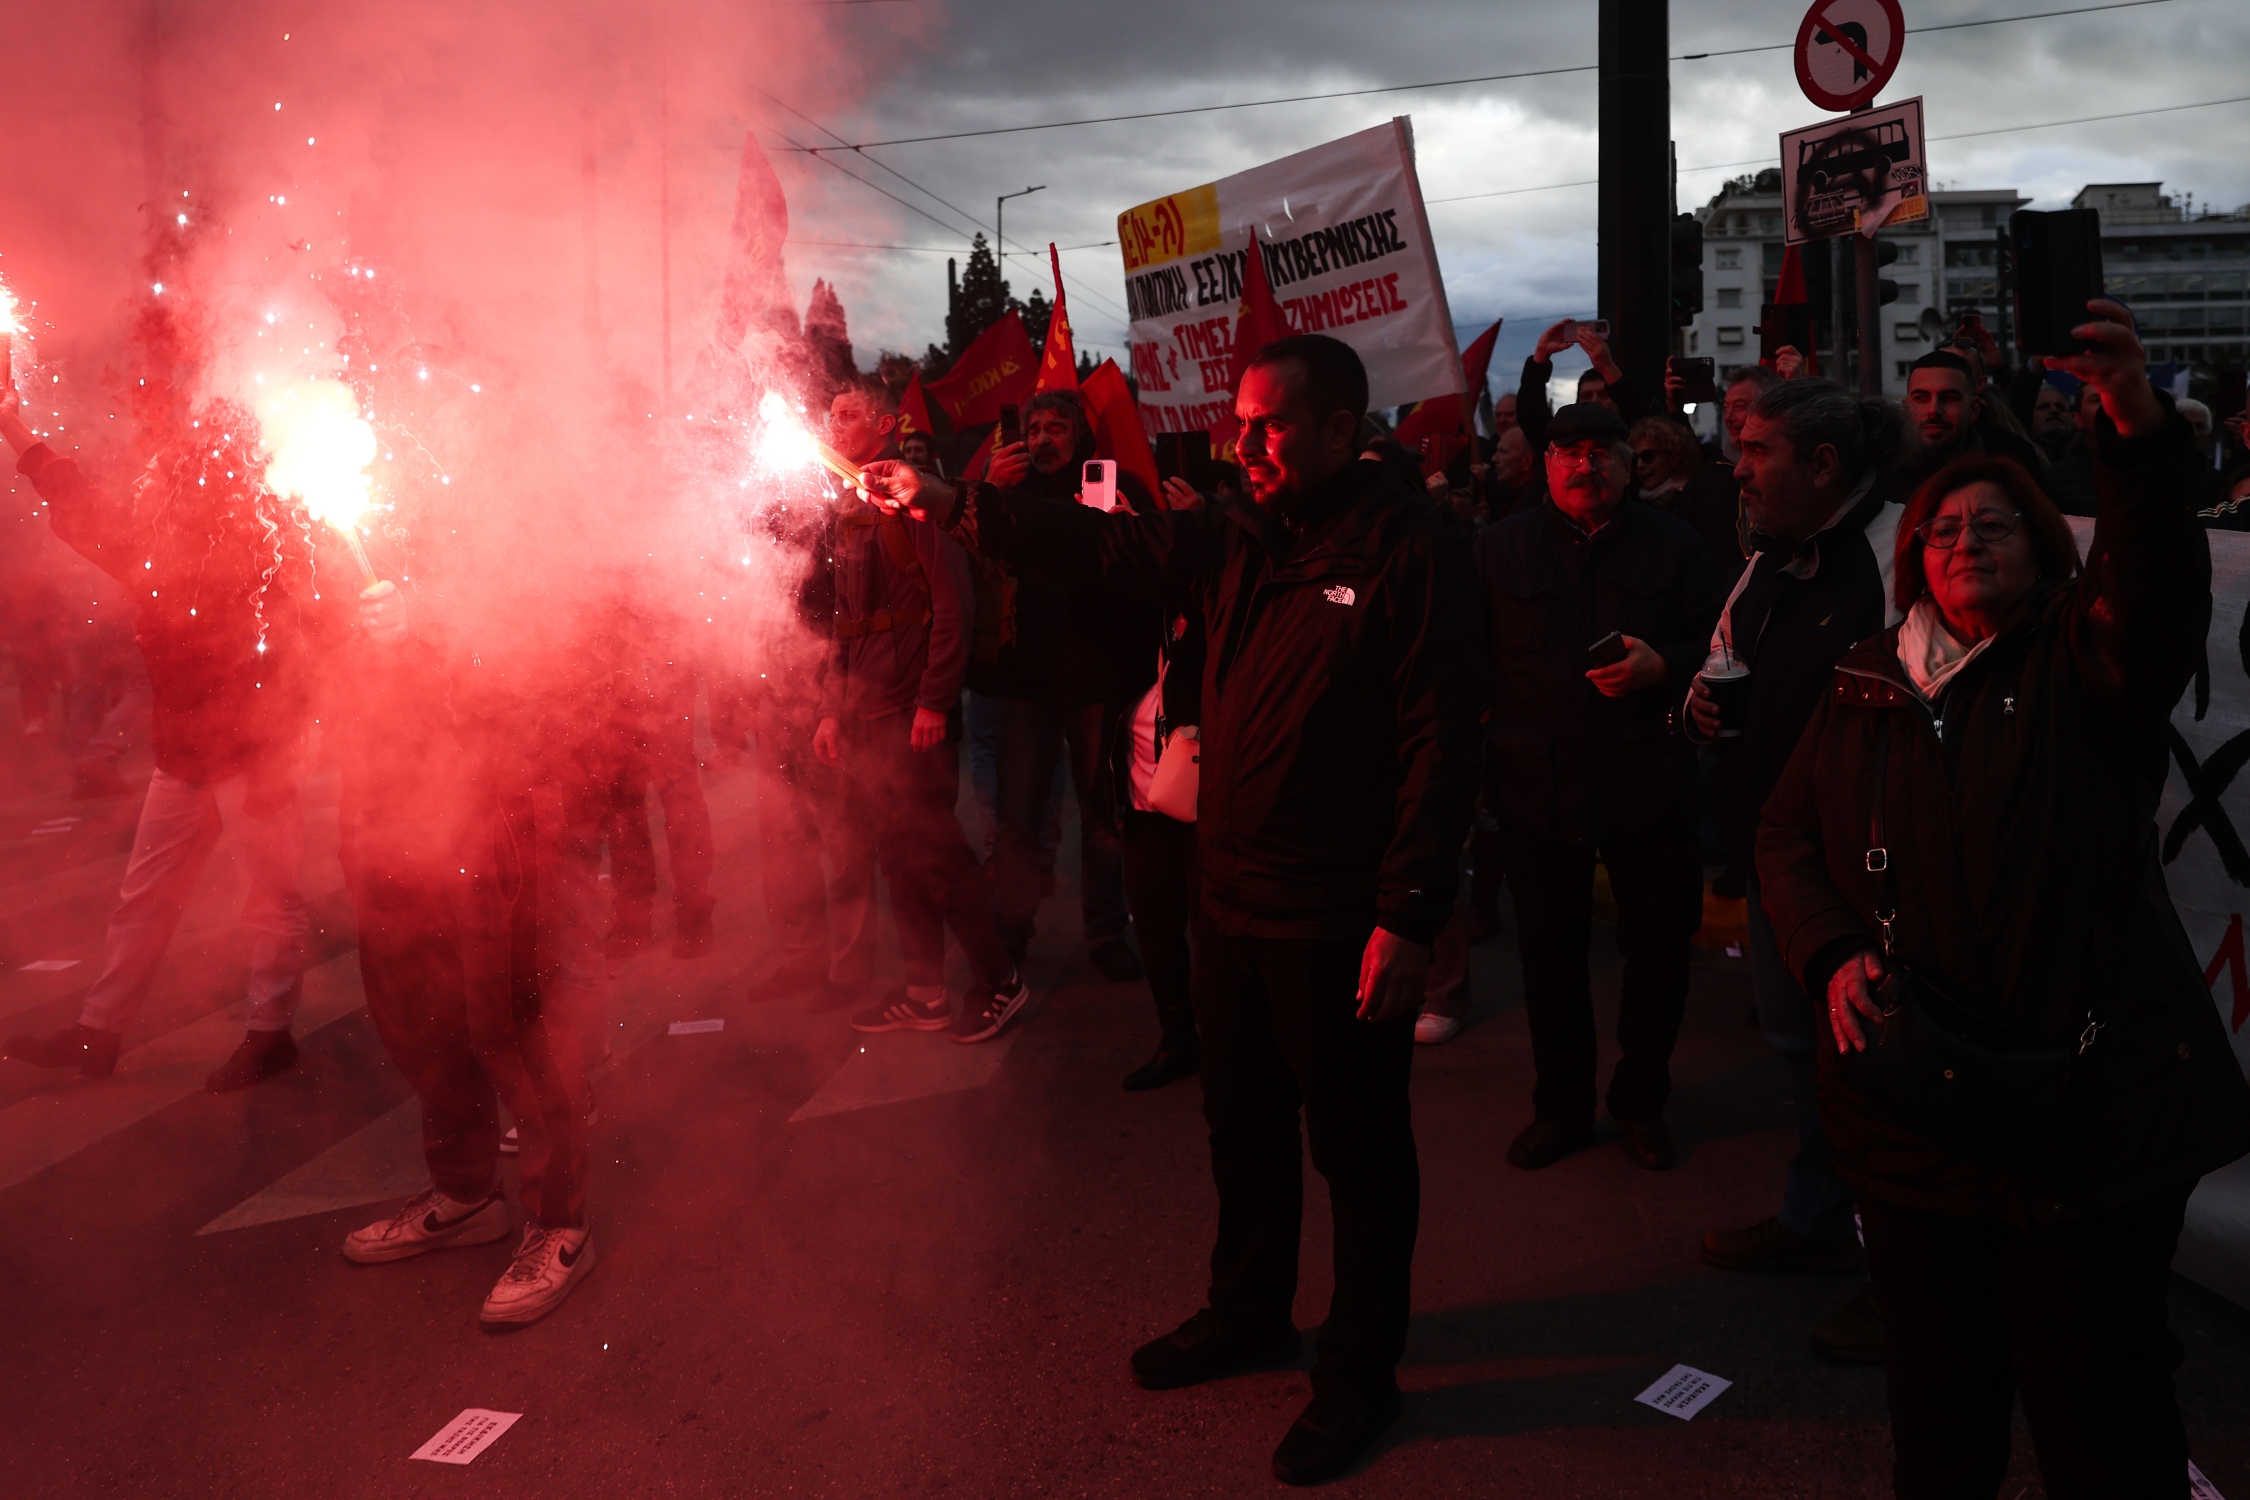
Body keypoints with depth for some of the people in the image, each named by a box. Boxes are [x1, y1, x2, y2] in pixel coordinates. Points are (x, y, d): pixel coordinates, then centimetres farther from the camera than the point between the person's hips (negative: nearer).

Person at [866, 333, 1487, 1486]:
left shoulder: (1408, 552, -14)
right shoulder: (1240, 540, 7)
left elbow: (1442, 742, -19)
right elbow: (1108, 548, 7)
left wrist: (1410, 916, -22)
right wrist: (954, 507, -1)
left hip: (1341, 921, -7)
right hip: (1233, 901, 8)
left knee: (1358, 1149, 9)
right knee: (1242, 1122, 22)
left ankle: (1360, 1370, 27)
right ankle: (1247, 1315, 43)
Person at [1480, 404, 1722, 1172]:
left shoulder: (1673, 543, 5)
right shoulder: (1501, 546, 6)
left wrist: (1662, 666, -16)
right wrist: (1476, 751, -5)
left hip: (1649, 784, 0)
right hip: (1537, 785, 0)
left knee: (1660, 949, 7)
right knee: (1550, 953, 9)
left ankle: (1640, 1100, 29)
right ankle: (1561, 1106, 28)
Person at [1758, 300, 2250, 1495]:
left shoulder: (2083, 666, -1)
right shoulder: (1864, 688, 9)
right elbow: (1787, 835, 10)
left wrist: (2136, 420, -40)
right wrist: (1833, 955, -9)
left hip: (2090, 1110, -3)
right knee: (1935, 1393, 17)